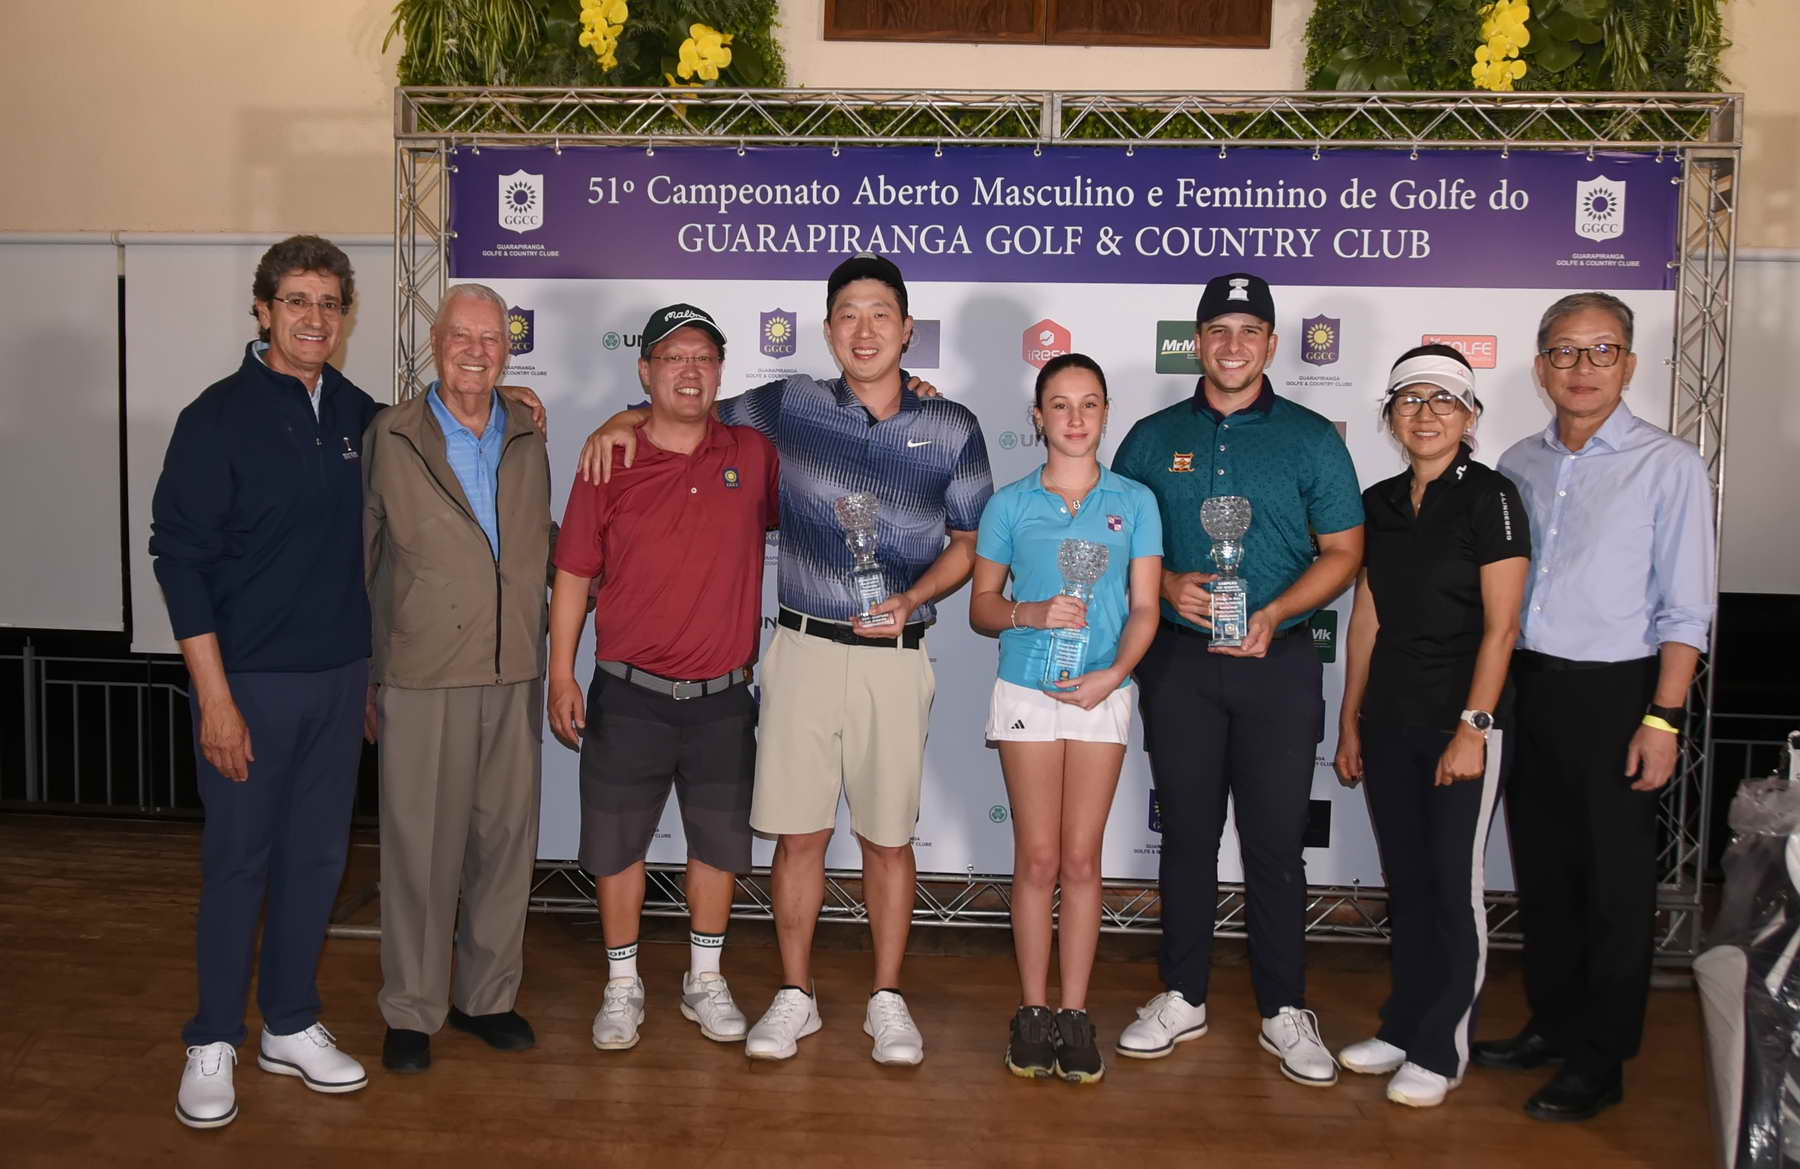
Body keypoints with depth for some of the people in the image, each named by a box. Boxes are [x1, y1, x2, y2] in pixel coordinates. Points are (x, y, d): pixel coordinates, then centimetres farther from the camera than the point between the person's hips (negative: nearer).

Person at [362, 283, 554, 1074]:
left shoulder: (529, 440, 11)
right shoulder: (389, 438, 0)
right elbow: (358, 558, 1)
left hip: (515, 674, 4)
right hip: (423, 678, -3)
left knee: (506, 836, 9)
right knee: (421, 841, 2)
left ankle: (488, 995, 25)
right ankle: (411, 1010, 17)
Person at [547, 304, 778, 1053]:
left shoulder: (754, 455, 0)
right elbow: (573, 574, 2)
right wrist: (561, 676, -2)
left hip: (723, 698, 1)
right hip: (629, 696, -1)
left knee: (719, 843, 12)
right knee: (617, 845, 9)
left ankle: (705, 981, 31)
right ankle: (622, 986, 28)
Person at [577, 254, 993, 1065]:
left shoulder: (953, 429, 1)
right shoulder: (789, 407, 3)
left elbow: (968, 543, 7)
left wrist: (912, 599, -9)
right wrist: (624, 421, 0)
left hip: (894, 656, 0)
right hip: (804, 649, 1)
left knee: (888, 838, 8)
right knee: (798, 834, 6)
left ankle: (888, 1001, 24)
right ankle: (794, 996, 23)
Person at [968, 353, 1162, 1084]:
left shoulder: (1134, 502, 4)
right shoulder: (1010, 504, 3)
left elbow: (1144, 606, 1)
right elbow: (980, 606, 5)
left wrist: (1114, 672, -15)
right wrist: (1031, 614, -16)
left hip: (1102, 695, 1)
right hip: (1026, 691, 0)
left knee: (1081, 860, 5)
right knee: (1038, 860, 4)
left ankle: (1075, 1014, 14)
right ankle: (1033, 1011, 15)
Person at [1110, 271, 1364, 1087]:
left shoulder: (1311, 438, 4)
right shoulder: (1153, 438, 8)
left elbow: (1342, 552, 2)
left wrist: (1275, 613, -13)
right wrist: (1167, 585, -10)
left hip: (1277, 662, -1)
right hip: (1178, 660, 2)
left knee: (1276, 840, 3)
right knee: (1187, 833, 10)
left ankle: (1284, 1011, 17)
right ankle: (1183, 998, 23)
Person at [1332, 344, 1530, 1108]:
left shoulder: (1490, 498, -8)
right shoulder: (1379, 502, 9)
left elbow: (1500, 624, -12)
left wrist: (1473, 727, -17)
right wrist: (1350, 721, 11)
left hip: (1460, 718, -5)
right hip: (1390, 719, 6)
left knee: (1453, 885, 3)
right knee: (1405, 880, 14)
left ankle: (1441, 1050, 14)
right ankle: (1403, 1026, 27)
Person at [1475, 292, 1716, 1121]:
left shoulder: (1668, 465, -6)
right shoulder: (1519, 465, 9)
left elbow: (1686, 607, -9)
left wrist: (1662, 719, -14)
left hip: (1615, 692, -5)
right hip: (1526, 684, 5)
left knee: (1613, 882, 4)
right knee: (1541, 868, 14)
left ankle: (1601, 1060, 17)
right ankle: (1553, 1023, 30)